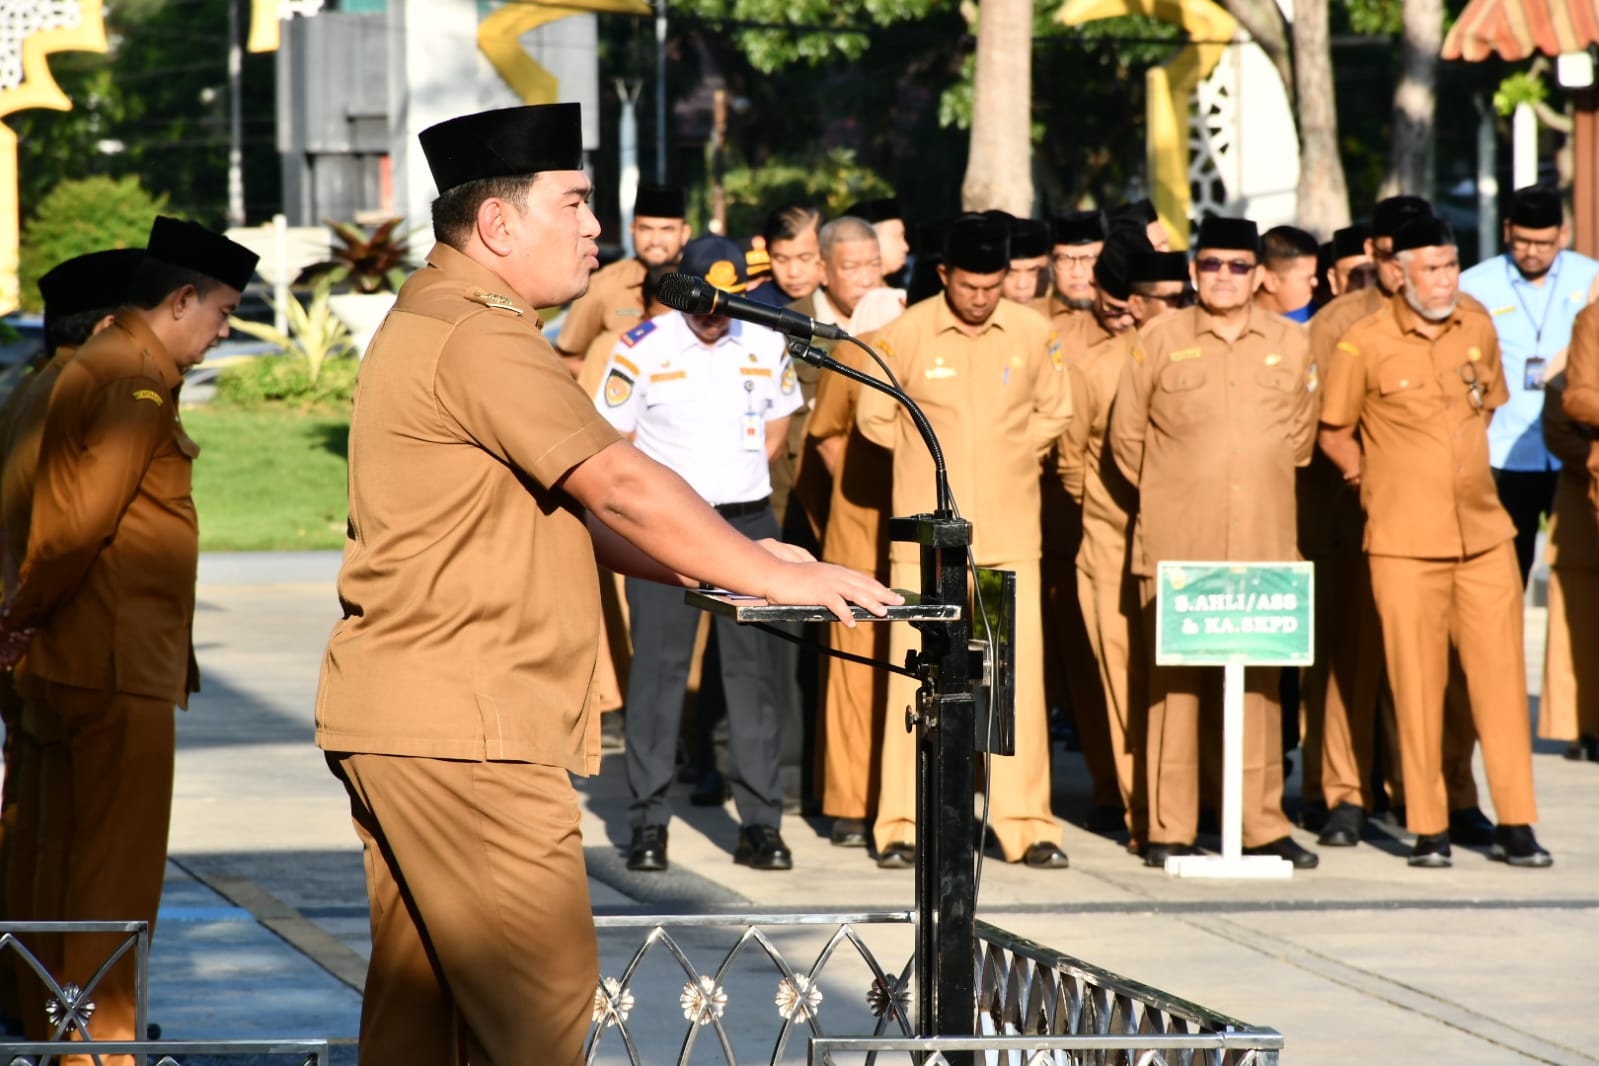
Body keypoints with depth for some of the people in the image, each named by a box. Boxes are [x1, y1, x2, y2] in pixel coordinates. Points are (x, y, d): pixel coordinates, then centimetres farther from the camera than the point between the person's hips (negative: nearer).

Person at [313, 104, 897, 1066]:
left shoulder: (432, 320, 20)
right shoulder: (479, 338, -15)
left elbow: (566, 503, 22)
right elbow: (622, 485, -17)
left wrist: (718, 565, 14)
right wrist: (769, 576, -8)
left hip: (402, 721, 11)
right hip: (465, 727, -11)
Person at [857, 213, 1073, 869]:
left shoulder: (1032, 336, 1)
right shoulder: (907, 334, -5)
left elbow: (1053, 415, 16)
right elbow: (875, 417, 6)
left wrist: (1008, 457, 8)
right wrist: (932, 455, 10)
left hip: (1011, 536, 2)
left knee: (1021, 678, 0)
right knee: (916, 675, -3)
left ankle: (1025, 824, 5)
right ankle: (902, 826, 3)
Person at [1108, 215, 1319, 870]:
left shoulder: (1291, 343, 9)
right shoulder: (1160, 340, 3)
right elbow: (1126, 434, 9)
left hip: (1263, 544, 2)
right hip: (1176, 544, -2)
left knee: (1260, 683, 1)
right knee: (1174, 682, -2)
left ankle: (1263, 826, 6)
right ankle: (1169, 829, 1)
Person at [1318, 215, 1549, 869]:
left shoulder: (1479, 332, 6)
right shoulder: (1366, 344, -6)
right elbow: (1333, 433, 4)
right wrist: (1383, 485, 3)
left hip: (1484, 534, 3)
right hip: (1405, 542, -3)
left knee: (1501, 673, 1)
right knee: (1417, 683, -1)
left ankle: (1515, 825, 5)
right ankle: (1428, 829, 6)